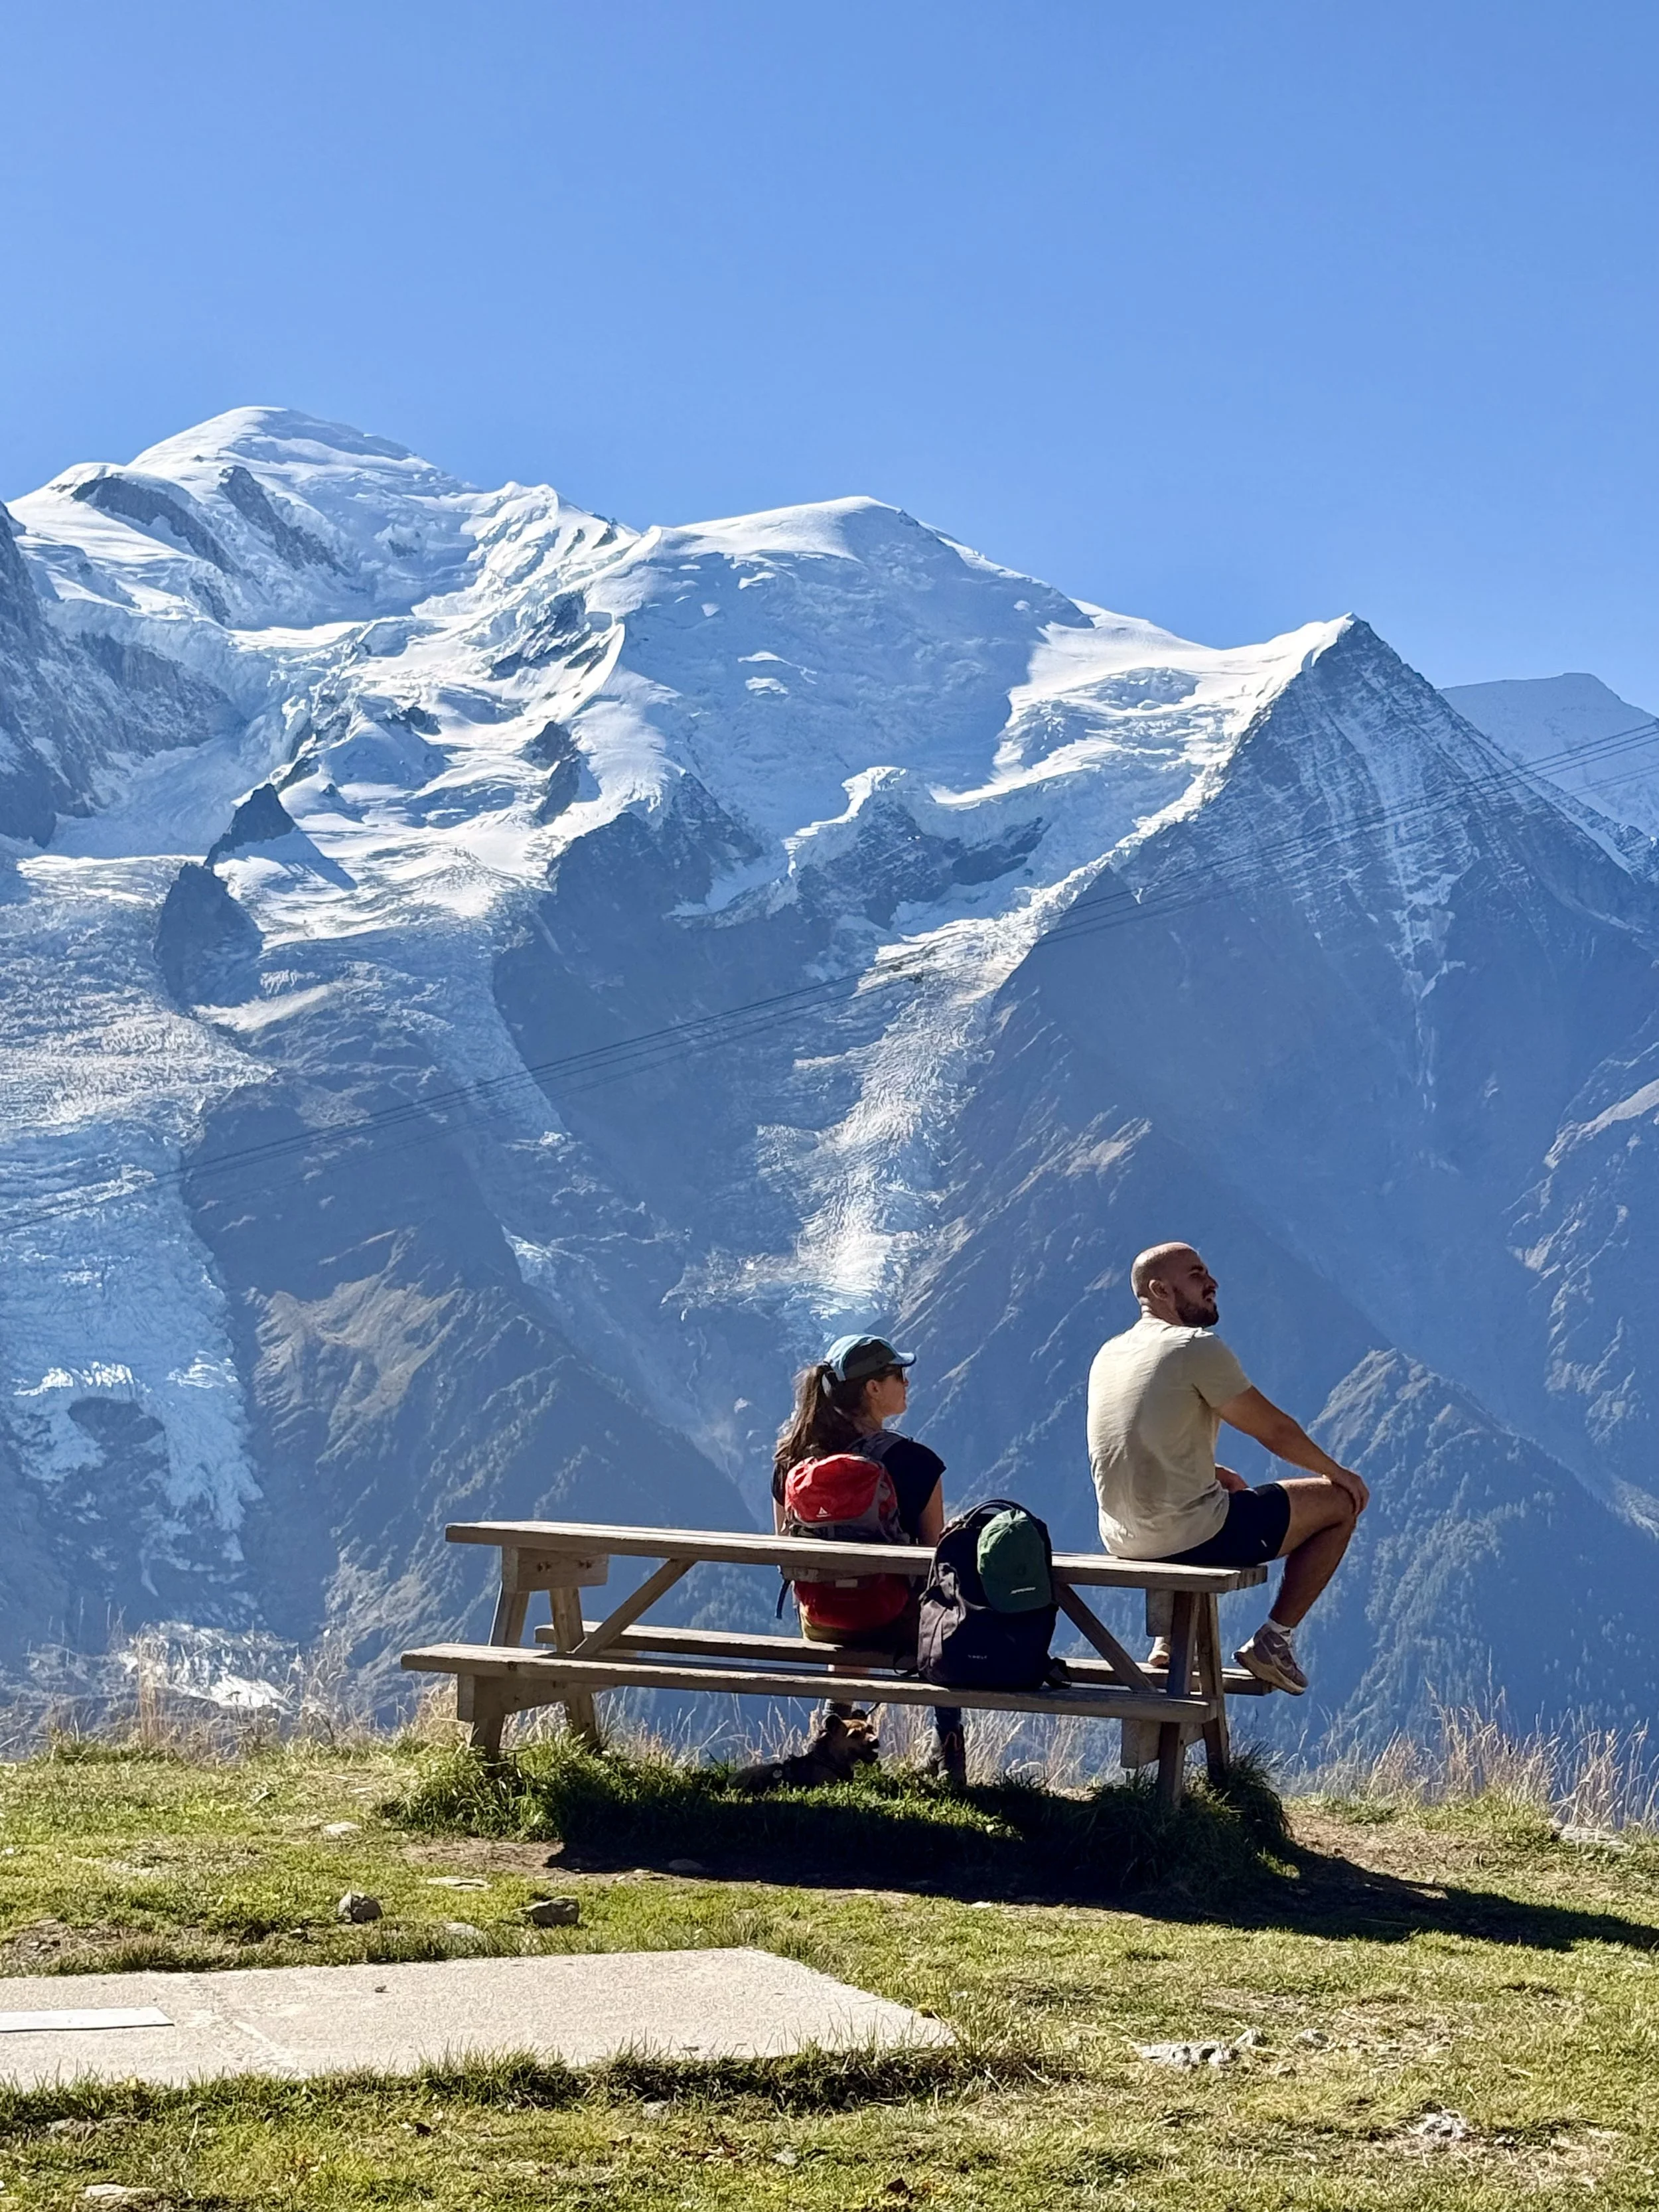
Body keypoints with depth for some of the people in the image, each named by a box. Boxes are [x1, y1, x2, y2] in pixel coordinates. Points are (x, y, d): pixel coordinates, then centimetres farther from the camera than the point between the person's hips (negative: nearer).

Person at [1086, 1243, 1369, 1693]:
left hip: (1121, 1540, 8)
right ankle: (1274, 1639, 8)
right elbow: (1276, 1431, -6)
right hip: (1187, 1538, -8)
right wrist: (1336, 1472, 10)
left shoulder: (1109, 1353, 10)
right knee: (1340, 1502, 7)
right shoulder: (1197, 1348, -14)